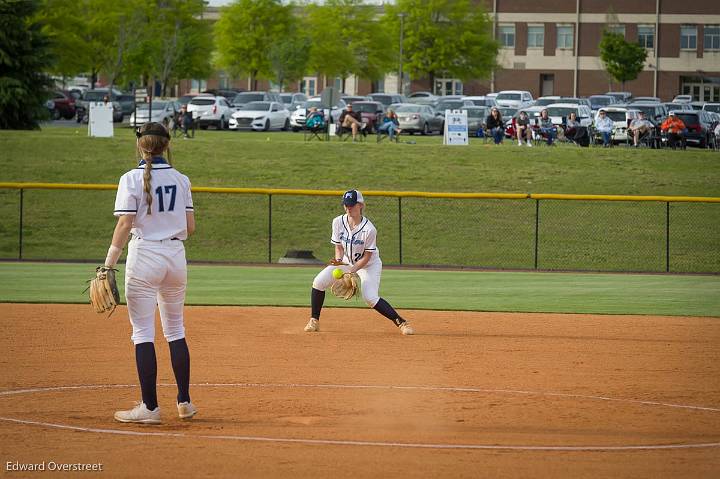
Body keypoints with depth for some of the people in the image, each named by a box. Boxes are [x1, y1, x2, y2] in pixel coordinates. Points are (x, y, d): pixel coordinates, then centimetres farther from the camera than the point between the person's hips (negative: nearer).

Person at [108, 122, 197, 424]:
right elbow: (190, 227, 5)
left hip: (144, 256, -4)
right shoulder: (180, 180, 5)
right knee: (175, 329, 16)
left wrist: (109, 264, -11)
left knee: (143, 331, -1)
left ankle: (150, 407, -4)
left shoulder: (132, 179, -7)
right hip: (176, 256, 4)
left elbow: (125, 224, -13)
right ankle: (184, 402, 16)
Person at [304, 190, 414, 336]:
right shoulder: (338, 222, -15)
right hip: (347, 261, 5)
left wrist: (352, 270, -32)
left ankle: (402, 323, -13)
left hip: (369, 264, -5)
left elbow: (366, 257, -21)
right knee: (319, 282, -12)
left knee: (370, 298, -23)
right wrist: (338, 261, -26)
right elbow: (339, 247, -6)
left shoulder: (369, 229, -28)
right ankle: (314, 322, 2)